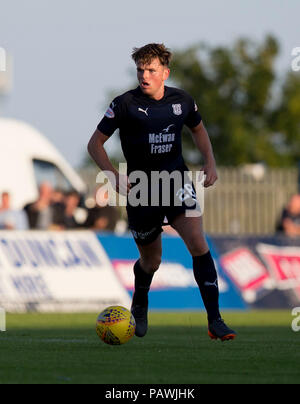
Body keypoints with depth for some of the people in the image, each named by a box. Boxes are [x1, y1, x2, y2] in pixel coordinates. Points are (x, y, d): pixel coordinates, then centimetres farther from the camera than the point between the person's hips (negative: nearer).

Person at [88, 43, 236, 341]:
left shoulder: (182, 101, 0)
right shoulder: (125, 104, -10)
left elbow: (198, 129, 21)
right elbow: (95, 143, -4)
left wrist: (210, 162, 6)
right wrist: (116, 176, -18)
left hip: (177, 182, 2)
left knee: (198, 244, -18)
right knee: (151, 262, 9)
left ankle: (215, 321, -16)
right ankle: (139, 305, 45)